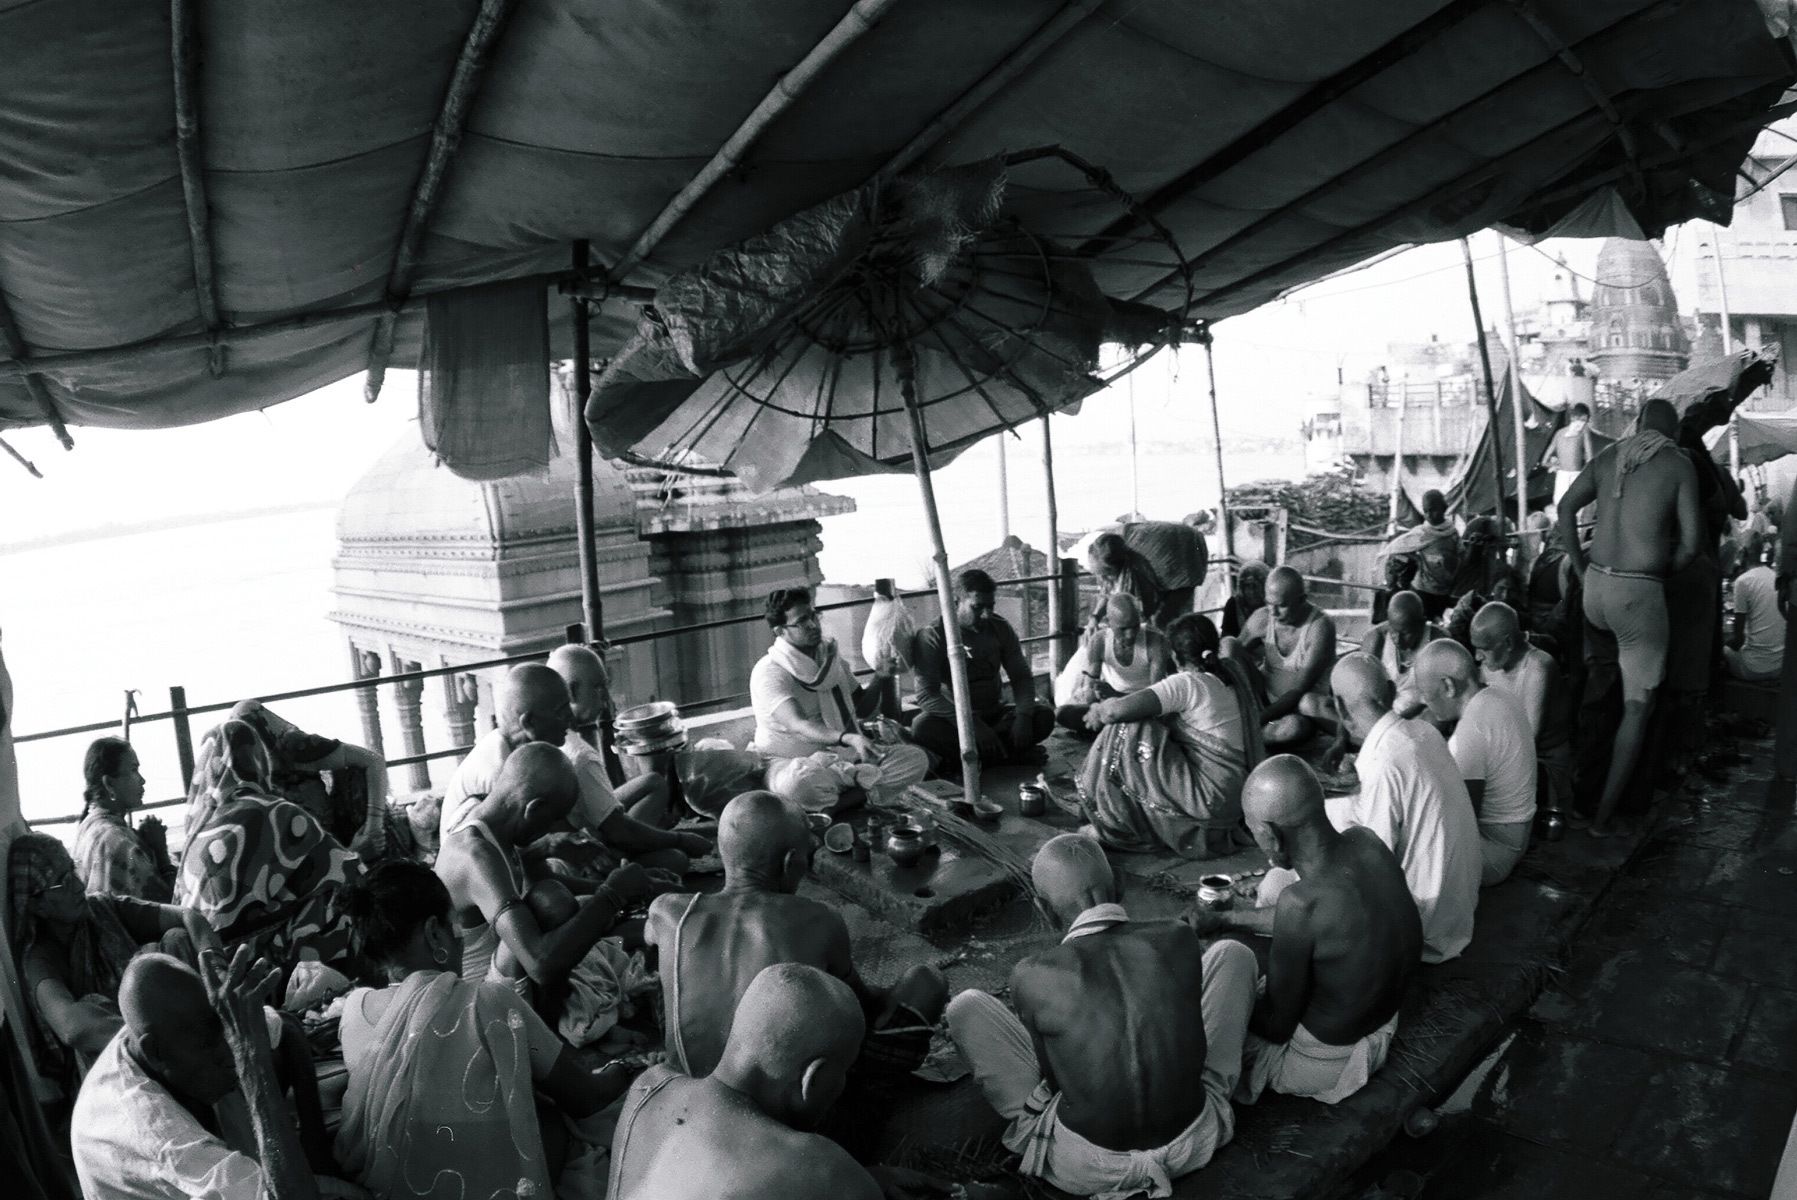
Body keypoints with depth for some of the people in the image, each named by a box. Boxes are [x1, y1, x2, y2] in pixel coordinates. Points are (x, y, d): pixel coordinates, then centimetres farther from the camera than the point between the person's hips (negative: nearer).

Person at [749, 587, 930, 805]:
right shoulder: (769, 672, -14)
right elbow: (798, 725, -29)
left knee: (916, 758, -13)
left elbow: (863, 708, 16)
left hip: (844, 757, 6)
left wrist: (879, 679, -5)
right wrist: (849, 738, -45)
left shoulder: (831, 655, 9)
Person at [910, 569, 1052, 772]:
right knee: (923, 728, -36)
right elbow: (926, 694, -21)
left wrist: (1023, 715, -20)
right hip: (953, 717, -4)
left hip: (994, 714, 4)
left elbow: (1022, 676, 2)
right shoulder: (933, 635, -13)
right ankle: (1011, 755, -27)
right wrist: (973, 725, -33)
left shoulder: (1000, 628, 0)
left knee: (1044, 715, -21)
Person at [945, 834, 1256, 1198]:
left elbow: (1055, 1080, -2)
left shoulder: (1032, 977, -17)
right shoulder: (1180, 940, -11)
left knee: (965, 1006, 8)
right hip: (1195, 1143, 2)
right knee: (1232, 953, 14)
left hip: (1084, 1167, -2)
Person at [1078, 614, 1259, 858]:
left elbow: (1116, 710, -26)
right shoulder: (1233, 672, 5)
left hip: (1213, 800, -8)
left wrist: (1100, 711, -2)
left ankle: (1112, 828, 5)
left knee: (1126, 733, -9)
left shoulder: (1187, 684, -18)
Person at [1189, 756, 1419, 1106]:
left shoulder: (1300, 902, -37)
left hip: (1325, 1060, -7)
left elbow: (1277, 1025, -22)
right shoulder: (1365, 841, -15)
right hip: (1382, 1027, 7)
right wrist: (1223, 920, 12)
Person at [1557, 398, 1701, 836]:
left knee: (1593, 683, 26)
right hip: (1641, 591, -4)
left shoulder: (1608, 456, 8)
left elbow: (1566, 507, 7)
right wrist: (1661, 571, 10)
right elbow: (1691, 541, -7)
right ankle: (1604, 815, 4)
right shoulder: (1679, 465, -3)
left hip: (1596, 583, 5)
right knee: (1637, 707, 4)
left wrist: (1581, 568, 12)